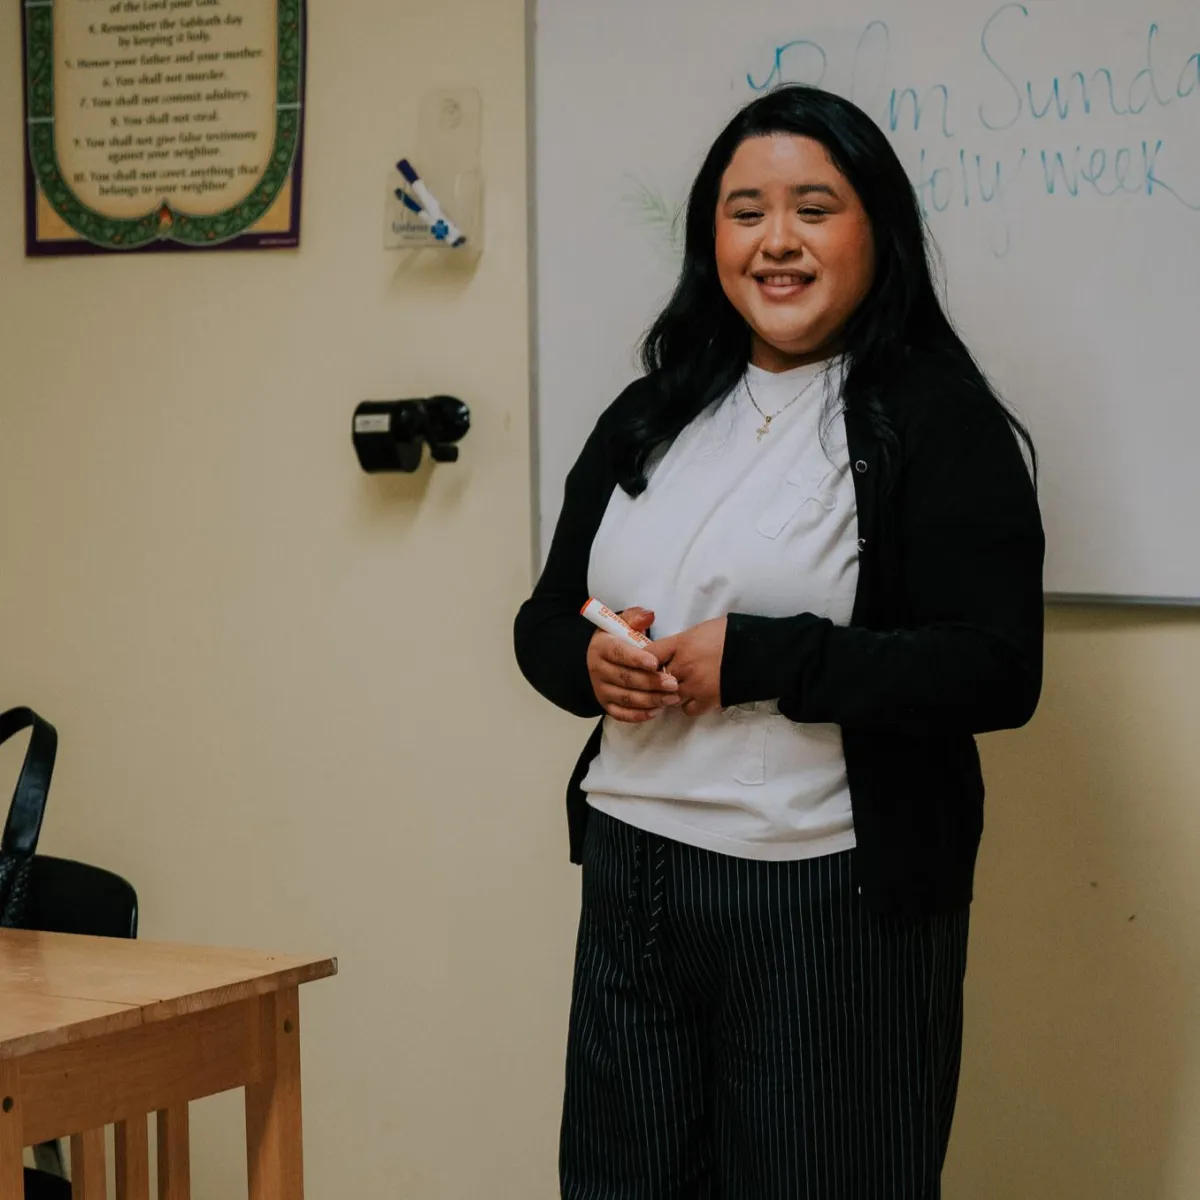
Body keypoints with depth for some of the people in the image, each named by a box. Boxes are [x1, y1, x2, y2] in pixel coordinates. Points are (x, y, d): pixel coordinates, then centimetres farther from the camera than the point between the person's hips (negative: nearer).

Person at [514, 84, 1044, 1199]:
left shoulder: (937, 419, -7)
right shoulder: (649, 418, 12)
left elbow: (999, 670, -16)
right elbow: (543, 618, 17)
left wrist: (754, 659, -19)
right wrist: (590, 665, -7)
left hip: (830, 896, -5)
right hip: (631, 882, 6)